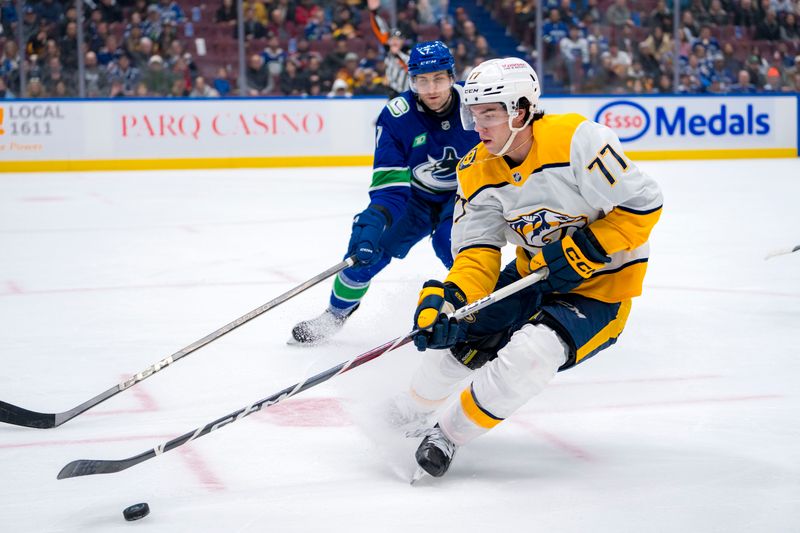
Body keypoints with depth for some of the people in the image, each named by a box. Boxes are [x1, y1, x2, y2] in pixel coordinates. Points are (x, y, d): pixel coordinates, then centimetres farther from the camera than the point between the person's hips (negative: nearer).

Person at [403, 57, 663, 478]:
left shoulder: (576, 140, -26)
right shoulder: (477, 172, -6)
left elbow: (643, 203, -22)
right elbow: (477, 254, -9)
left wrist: (586, 250, -27)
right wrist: (448, 298, -28)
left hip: (602, 284, -6)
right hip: (535, 276, 6)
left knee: (528, 354, -26)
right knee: (454, 332, -1)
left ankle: (449, 434, -5)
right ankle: (411, 416, 28)